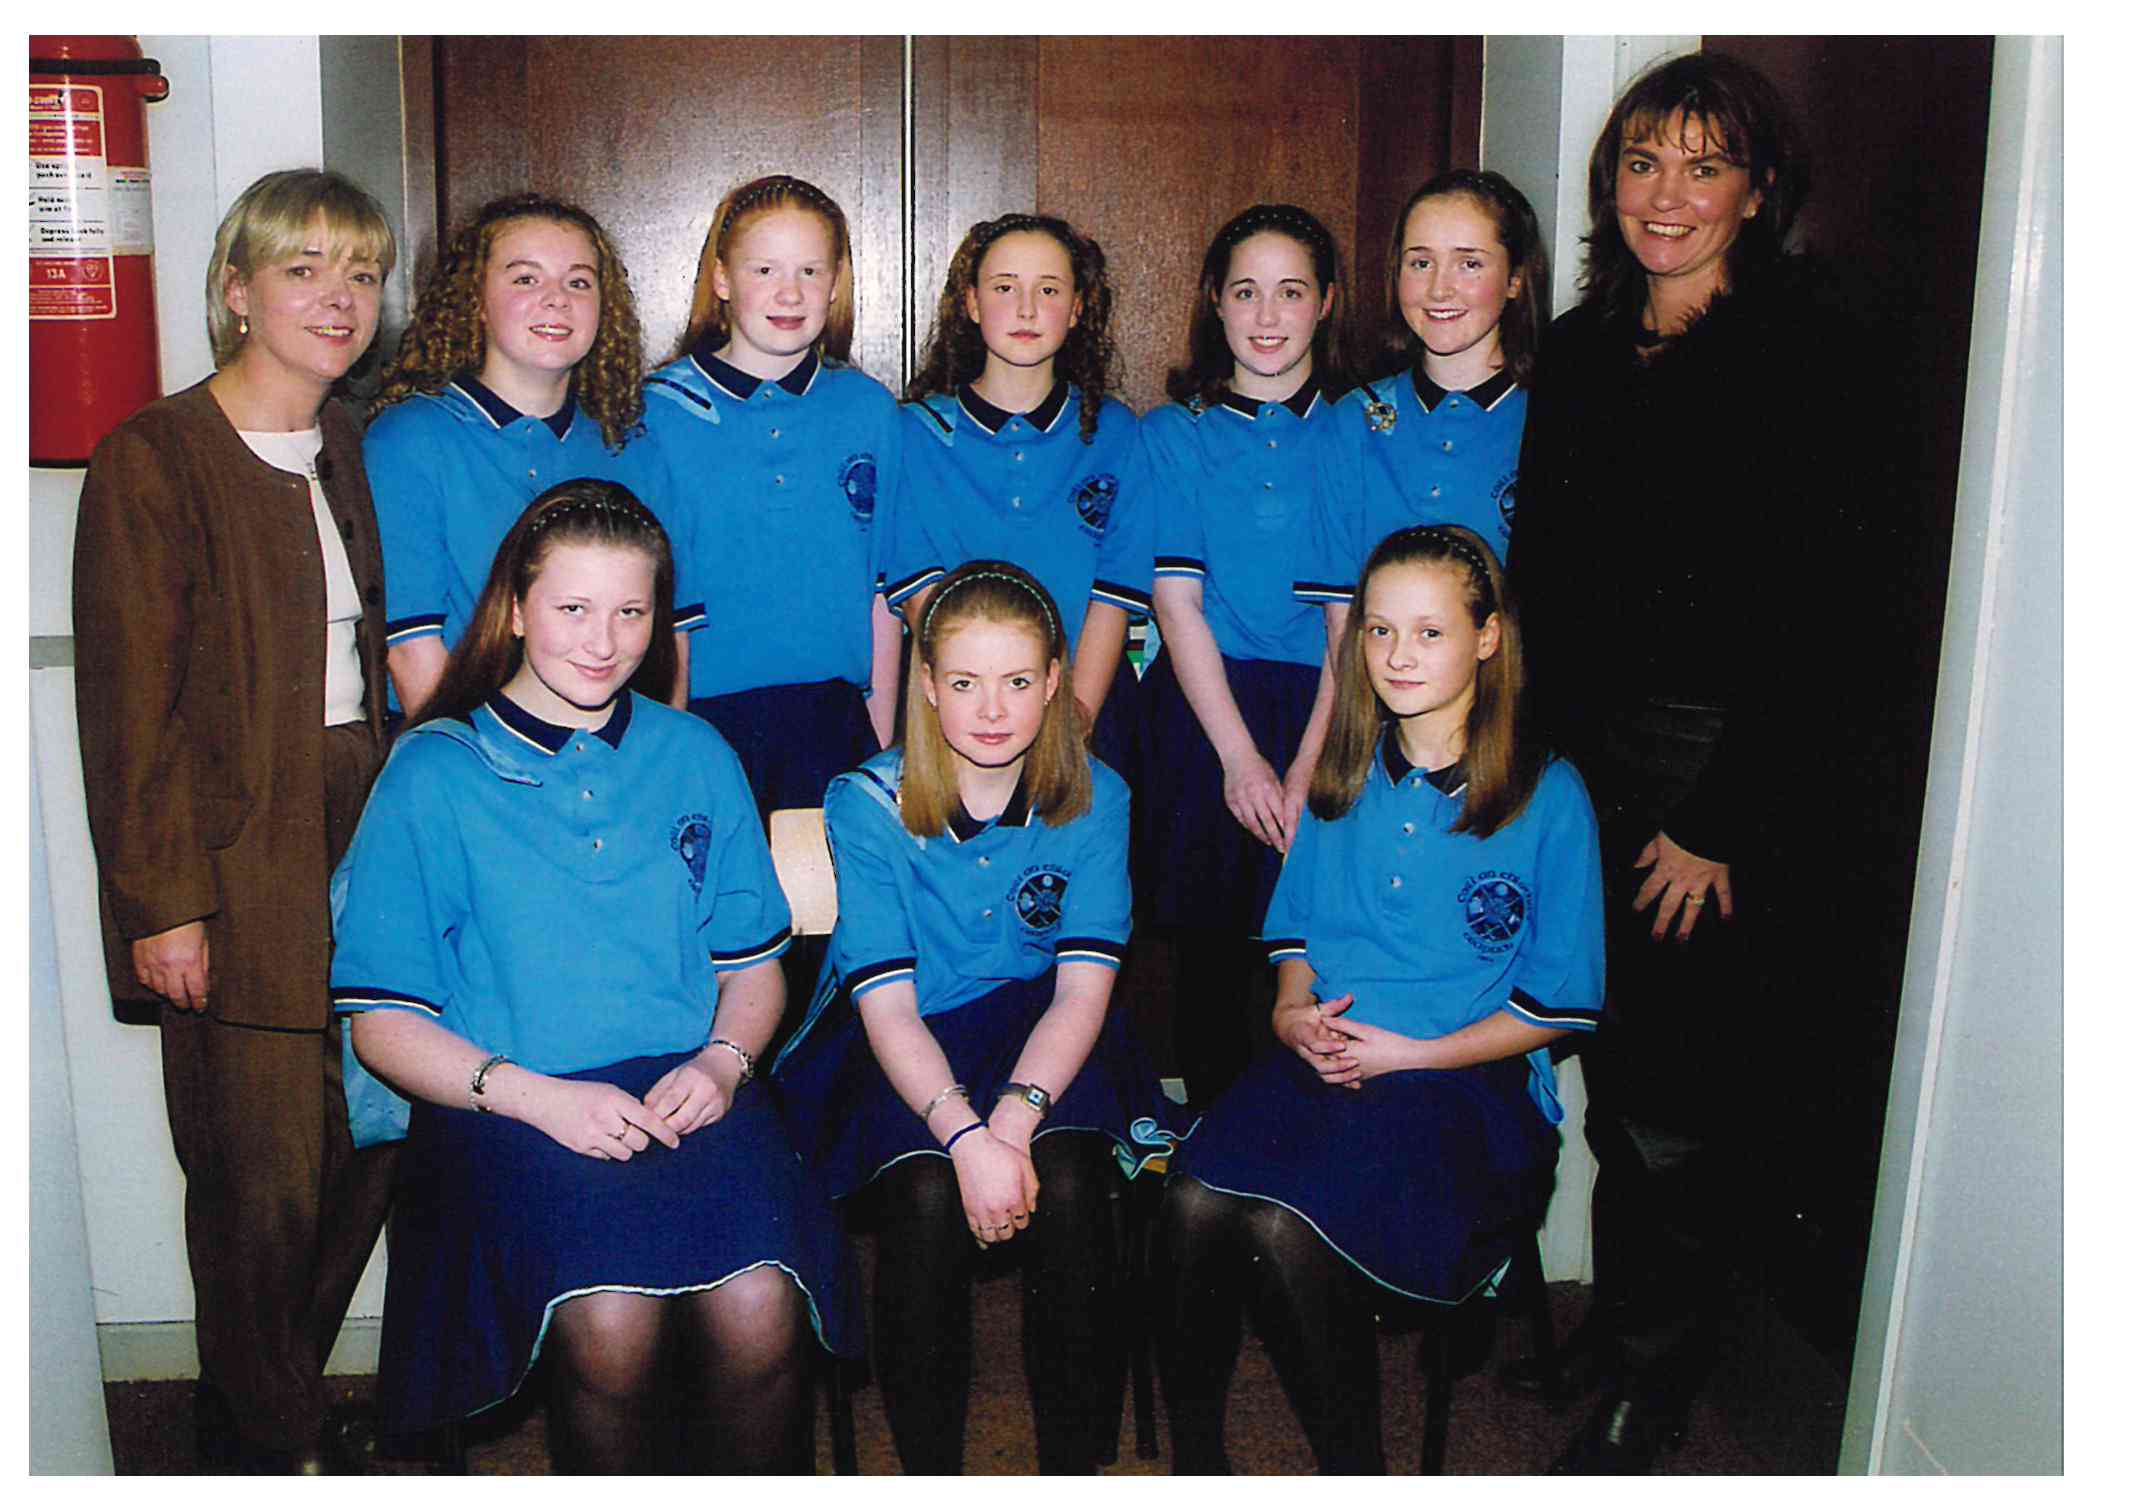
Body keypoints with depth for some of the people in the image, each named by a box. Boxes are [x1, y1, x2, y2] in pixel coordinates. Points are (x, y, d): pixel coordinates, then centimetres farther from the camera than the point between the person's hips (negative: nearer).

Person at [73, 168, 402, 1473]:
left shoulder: (354, 454, 13)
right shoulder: (154, 460, -7)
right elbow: (131, 705, -10)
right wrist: (165, 899, -13)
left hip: (364, 848, 6)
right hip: (241, 868, -6)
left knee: (372, 1147, 10)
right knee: (264, 1180, 2)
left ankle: (279, 1397, 32)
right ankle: (269, 1443, 24)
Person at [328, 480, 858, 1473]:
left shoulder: (694, 757, 15)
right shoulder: (433, 774, 5)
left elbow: (755, 966, 18)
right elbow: (383, 1024, 2)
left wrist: (721, 1062, -4)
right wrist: (535, 1094, -12)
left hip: (692, 1091, 2)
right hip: (509, 1109, -2)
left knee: (759, 1308, -26)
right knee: (609, 1323, -30)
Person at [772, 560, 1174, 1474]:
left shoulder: (1094, 800, -3)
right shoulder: (868, 805, -8)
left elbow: (1082, 989, -8)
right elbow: (889, 1005, -14)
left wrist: (1018, 1116, -26)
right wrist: (966, 1136, -29)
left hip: (1043, 1039, 1)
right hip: (900, 1054, -1)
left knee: (1065, 1186, -27)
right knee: (925, 1194, -29)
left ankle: (1075, 1472, -9)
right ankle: (928, 1476, -9)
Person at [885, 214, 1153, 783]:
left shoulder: (1114, 433, 6)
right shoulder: (917, 433, 2)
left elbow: (1115, 592, -1)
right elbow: (924, 600, -6)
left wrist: (1078, 713, -14)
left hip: (1088, 717, 1)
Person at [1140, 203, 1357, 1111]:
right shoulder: (1173, 434, 8)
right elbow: (1177, 602, -1)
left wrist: (1306, 772, -10)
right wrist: (1241, 758, -10)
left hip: (1326, 711, 0)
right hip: (1204, 706, 1)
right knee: (1209, 949, 3)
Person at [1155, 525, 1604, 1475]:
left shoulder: (1547, 797, -1)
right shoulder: (1342, 775, 12)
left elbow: (1559, 1006, 0)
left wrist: (1411, 1052, -9)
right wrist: (1297, 1015, 2)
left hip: (1469, 1077, -4)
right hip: (1325, 1057, 4)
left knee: (1286, 1227, -30)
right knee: (1195, 1200, -27)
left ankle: (1352, 1470, -6)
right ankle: (1190, 1451, -5)